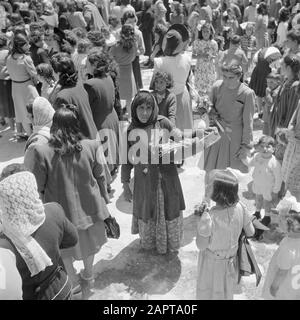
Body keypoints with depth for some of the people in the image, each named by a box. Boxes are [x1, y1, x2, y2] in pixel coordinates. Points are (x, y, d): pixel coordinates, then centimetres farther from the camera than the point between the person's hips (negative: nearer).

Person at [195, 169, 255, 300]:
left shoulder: (208, 217, -35)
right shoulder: (239, 207, -21)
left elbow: (201, 246, -24)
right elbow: (250, 232, -8)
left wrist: (198, 220, -23)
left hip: (212, 261, -4)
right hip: (230, 259, 4)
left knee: (208, 292, 24)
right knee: (225, 291, 31)